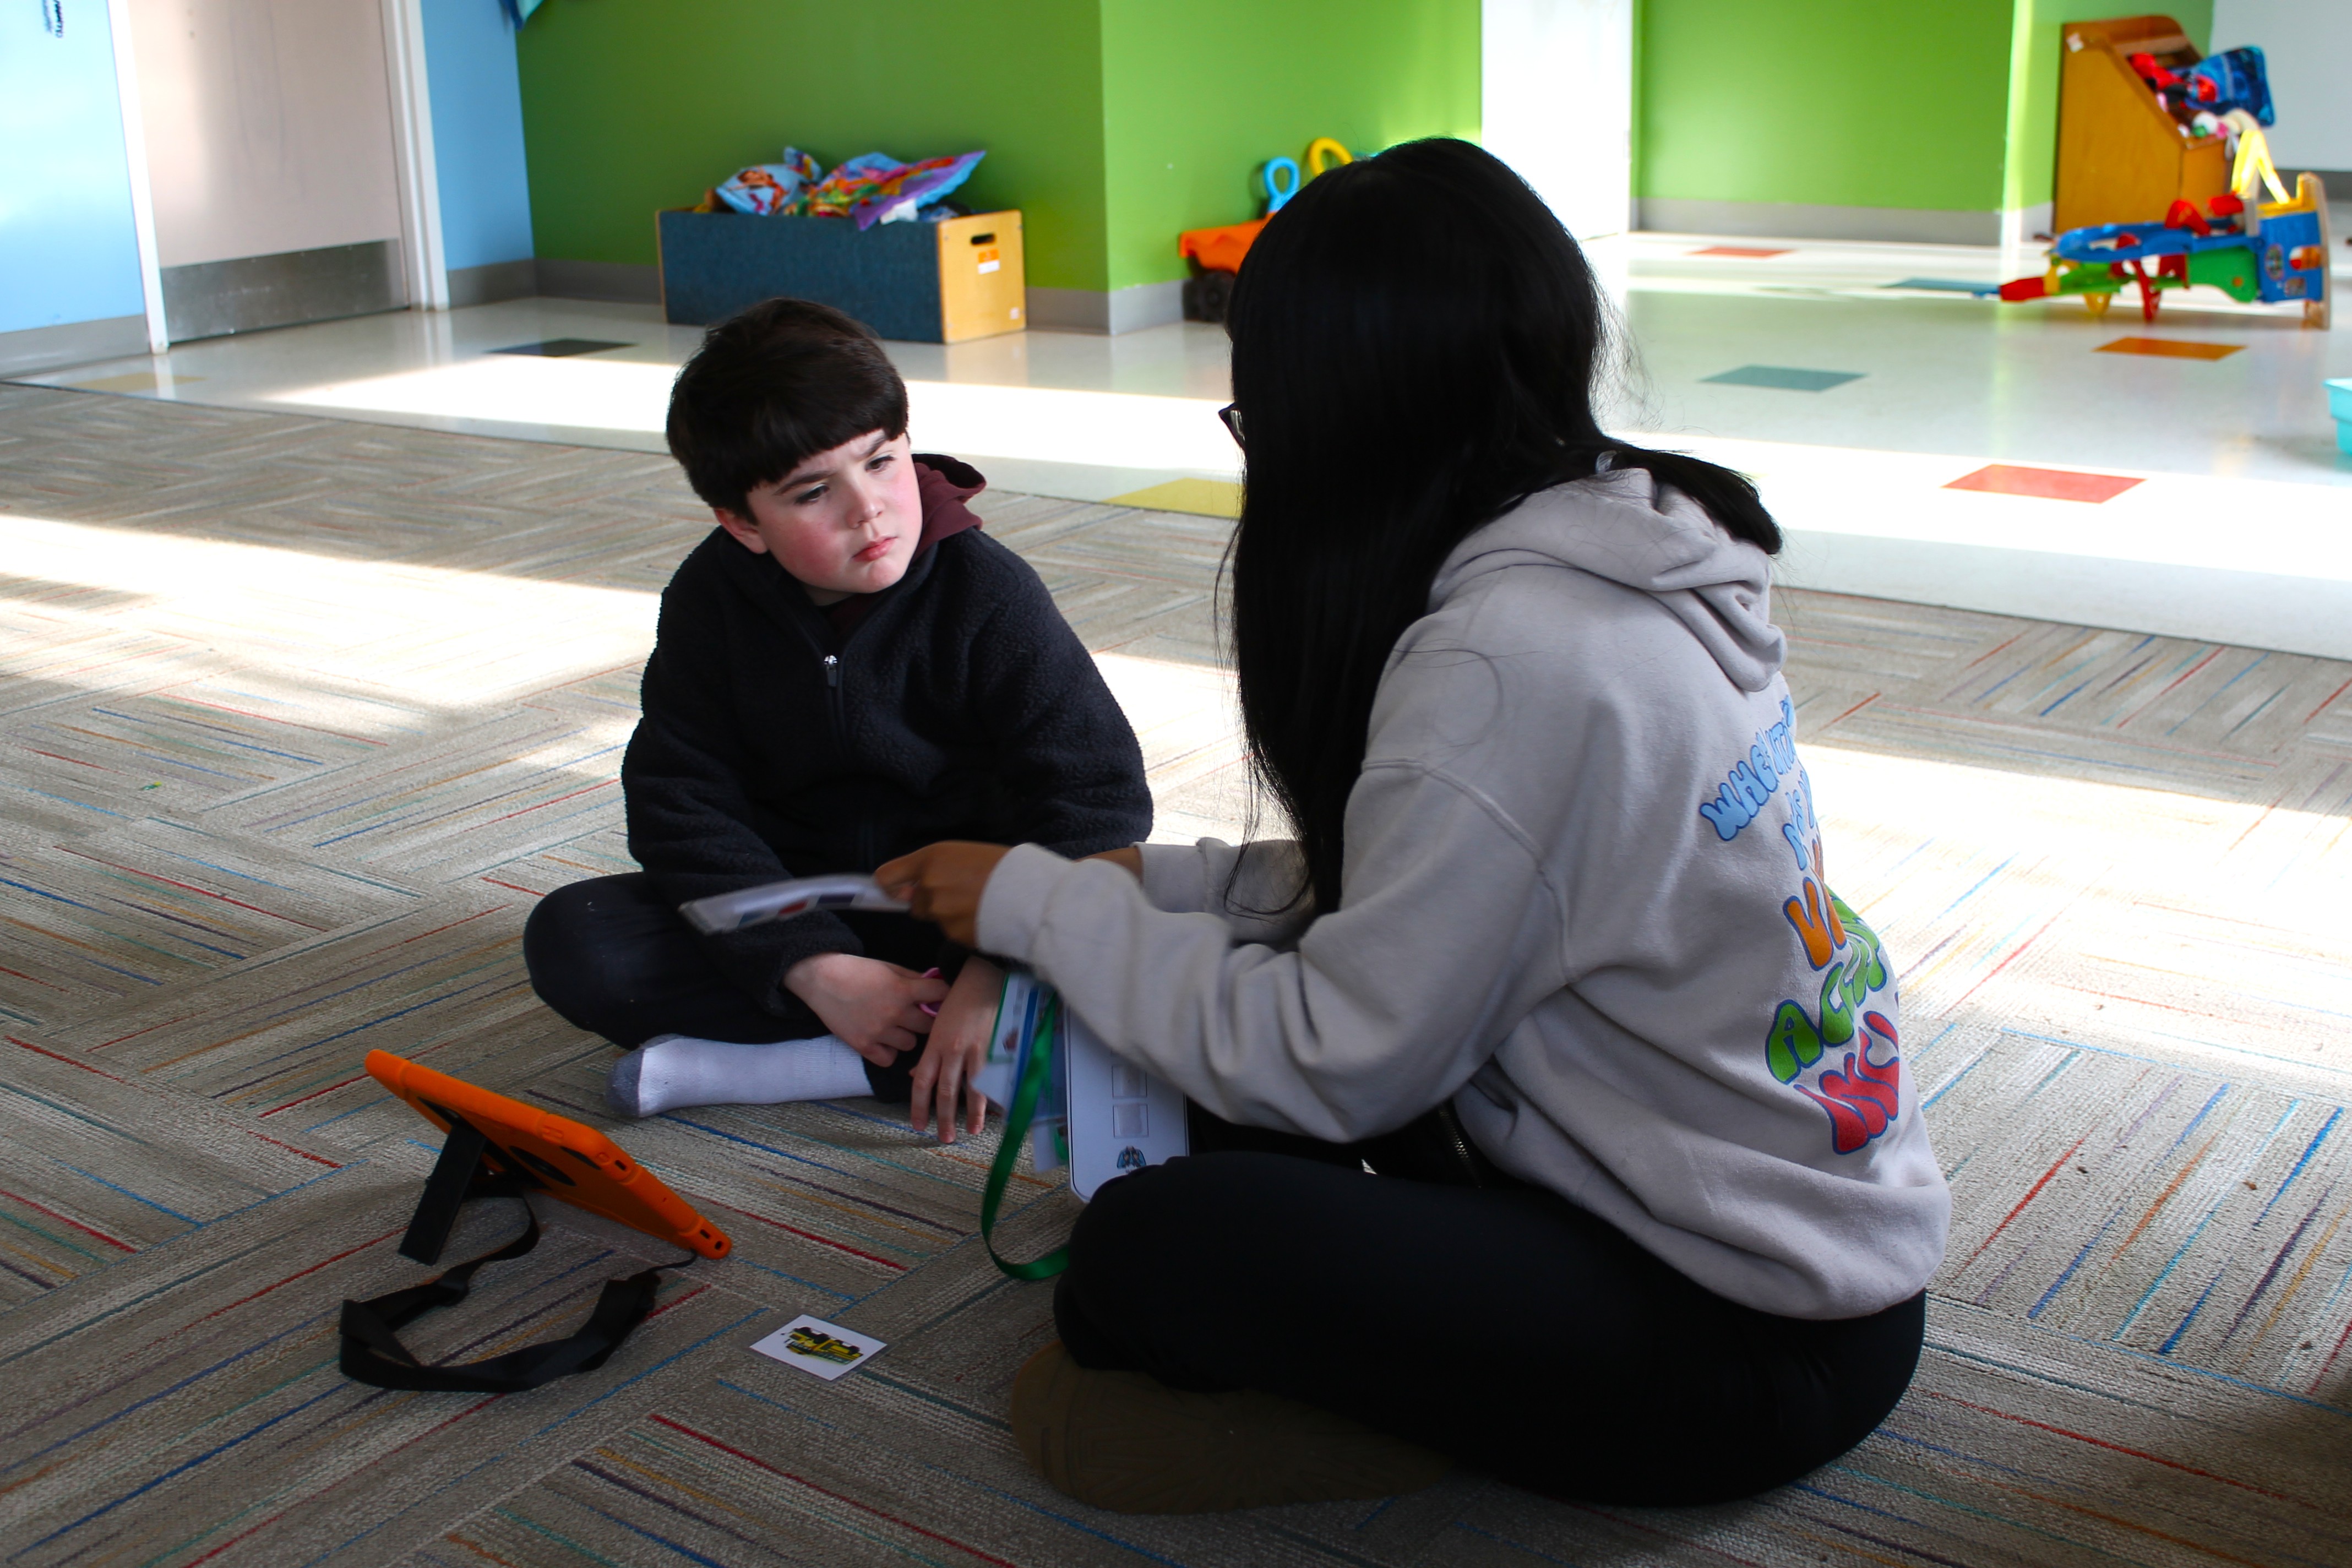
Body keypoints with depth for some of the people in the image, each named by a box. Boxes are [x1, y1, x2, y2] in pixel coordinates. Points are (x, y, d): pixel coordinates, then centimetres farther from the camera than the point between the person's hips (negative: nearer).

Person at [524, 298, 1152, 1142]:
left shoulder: (987, 591, -17)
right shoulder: (711, 597, -8)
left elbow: (1099, 798, -21)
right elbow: (681, 804, -10)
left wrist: (997, 978, -32)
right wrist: (816, 969, -23)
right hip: (792, 905, 3)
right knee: (570, 938, -19)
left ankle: (753, 1064, -29)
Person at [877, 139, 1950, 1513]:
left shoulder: (1507, 663, -27)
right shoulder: (1640, 542, 1)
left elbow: (1332, 1070, -19)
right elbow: (1441, 900, 9)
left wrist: (1041, 902, -8)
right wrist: (1161, 883, 6)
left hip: (1763, 1343, -9)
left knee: (1140, 1255, -20)